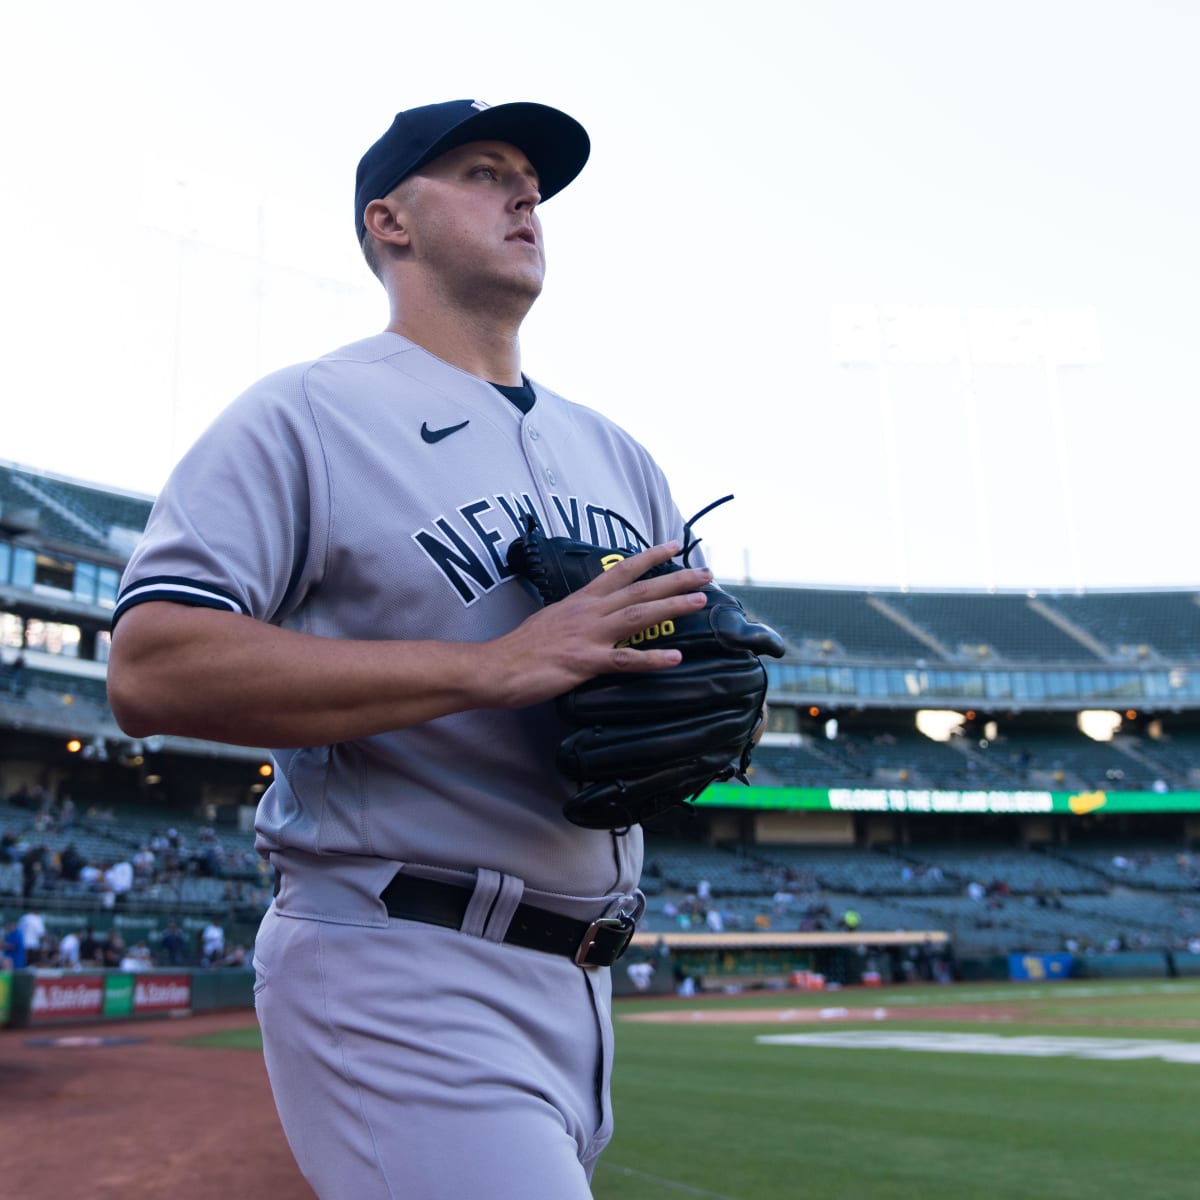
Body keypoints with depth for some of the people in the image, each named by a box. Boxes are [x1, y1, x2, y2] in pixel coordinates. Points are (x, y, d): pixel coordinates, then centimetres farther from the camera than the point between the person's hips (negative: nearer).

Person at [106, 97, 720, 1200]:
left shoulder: (616, 454, 16)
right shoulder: (306, 414, -6)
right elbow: (150, 671, -18)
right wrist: (493, 665, -23)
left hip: (578, 982, 8)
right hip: (401, 987, -7)